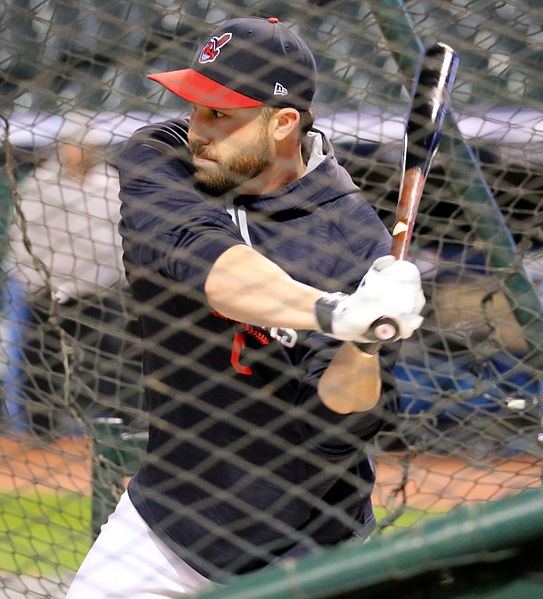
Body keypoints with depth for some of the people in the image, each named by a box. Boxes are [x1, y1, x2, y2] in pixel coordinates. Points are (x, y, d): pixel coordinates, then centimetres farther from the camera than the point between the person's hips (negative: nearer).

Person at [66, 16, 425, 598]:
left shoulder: (354, 239, -19)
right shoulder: (156, 157, -11)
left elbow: (336, 422, -21)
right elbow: (196, 255, -32)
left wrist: (362, 346, -42)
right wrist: (337, 312, -46)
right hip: (163, 511, 3)